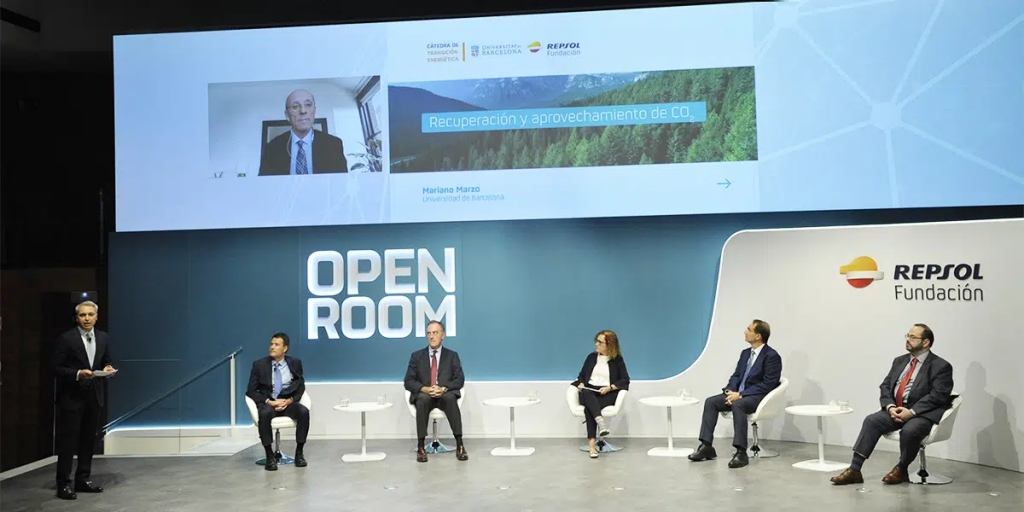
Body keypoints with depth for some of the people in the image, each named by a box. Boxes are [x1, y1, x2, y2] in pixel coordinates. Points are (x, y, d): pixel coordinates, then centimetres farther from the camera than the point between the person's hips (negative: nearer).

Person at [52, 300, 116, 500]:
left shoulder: (103, 338, 7)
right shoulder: (66, 339, -9)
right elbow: (57, 368, -10)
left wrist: (108, 368, -7)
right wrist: (77, 374, -23)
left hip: (93, 395, 5)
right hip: (71, 396, -5)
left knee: (88, 440, 11)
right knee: (68, 441, -2)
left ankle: (83, 480, 21)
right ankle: (63, 484, 4)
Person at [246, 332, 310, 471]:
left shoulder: (295, 363, 7)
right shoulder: (259, 364, 3)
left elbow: (301, 387, 8)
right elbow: (251, 391, 1)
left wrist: (289, 400, -12)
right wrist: (268, 402, -14)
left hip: (288, 402, 1)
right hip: (267, 403, -1)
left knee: (304, 411, -31)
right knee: (265, 414, -37)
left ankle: (299, 452, -18)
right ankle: (270, 455, -26)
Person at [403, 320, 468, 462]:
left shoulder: (452, 355, 11)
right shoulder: (416, 356, 11)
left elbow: (460, 380, 1)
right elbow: (409, 382, 3)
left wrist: (443, 388, -19)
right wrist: (426, 389, -16)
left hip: (446, 395, 0)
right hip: (424, 395, 0)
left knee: (450, 397, -36)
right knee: (423, 398, -36)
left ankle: (459, 445, -35)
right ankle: (420, 446, -35)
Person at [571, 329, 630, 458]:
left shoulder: (617, 360, 7)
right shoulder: (591, 357, 17)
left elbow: (625, 380, 1)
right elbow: (582, 375, 21)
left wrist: (609, 388, -13)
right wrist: (581, 384, -2)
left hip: (607, 393, -3)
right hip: (589, 391, 3)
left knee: (588, 408, -36)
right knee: (586, 394, -39)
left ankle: (592, 443, -42)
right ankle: (600, 421, -60)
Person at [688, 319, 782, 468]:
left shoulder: (772, 356, -11)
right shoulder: (745, 353, 14)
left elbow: (768, 384, -18)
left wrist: (741, 394, -22)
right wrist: (730, 391, -7)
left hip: (759, 397, -8)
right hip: (738, 394, 8)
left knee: (737, 405, -38)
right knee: (710, 401, -13)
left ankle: (741, 452, -37)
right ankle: (706, 446, -15)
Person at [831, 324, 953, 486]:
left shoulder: (941, 366, -3)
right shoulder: (900, 361, 17)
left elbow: (937, 395, -15)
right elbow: (885, 386, 11)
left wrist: (911, 411, -23)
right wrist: (890, 406, -9)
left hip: (922, 413, -6)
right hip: (896, 409, 6)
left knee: (910, 430, -35)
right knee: (871, 420, -19)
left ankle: (901, 470, -8)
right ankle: (854, 470, -24)